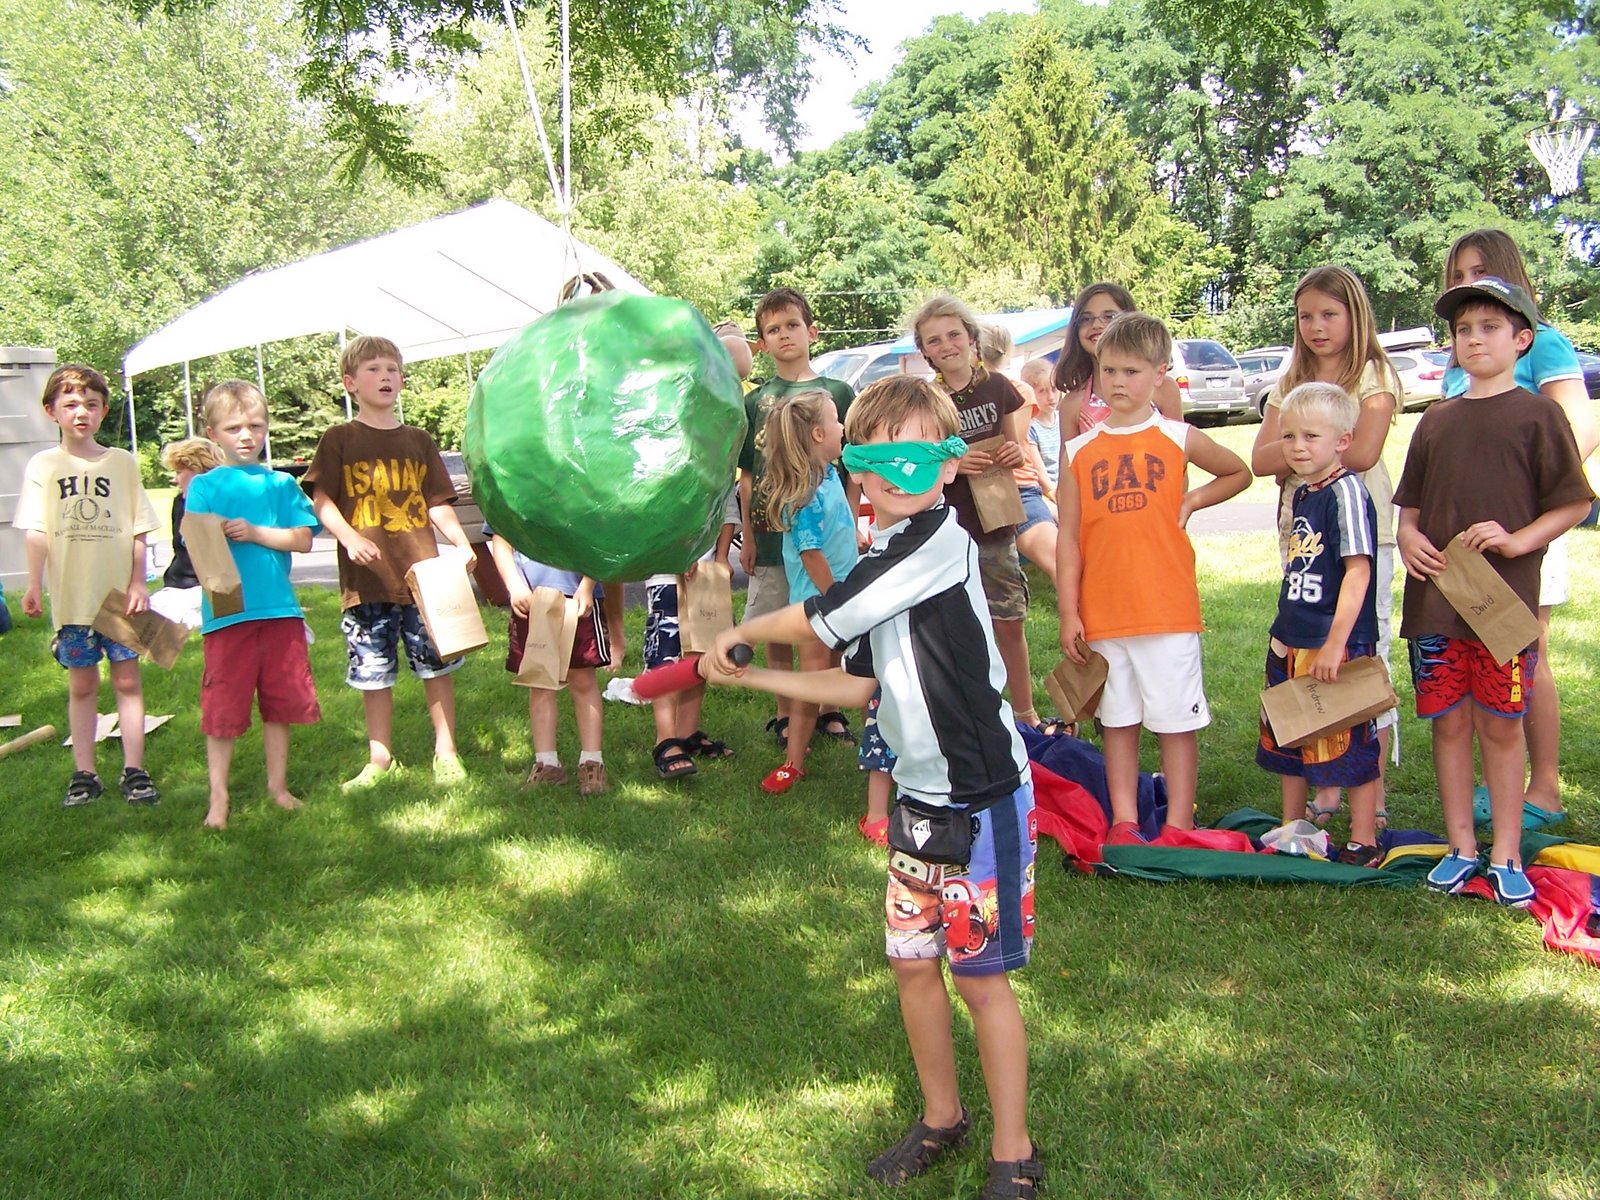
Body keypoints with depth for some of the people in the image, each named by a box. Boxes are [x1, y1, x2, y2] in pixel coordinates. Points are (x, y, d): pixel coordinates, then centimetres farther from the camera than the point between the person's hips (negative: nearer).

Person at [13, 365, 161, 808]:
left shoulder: (122, 463, 3)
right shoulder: (43, 465, 2)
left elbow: (138, 530, 4)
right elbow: (37, 531, -3)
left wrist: (138, 583, -2)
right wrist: (34, 585, -14)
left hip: (120, 593, 0)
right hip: (71, 598, 0)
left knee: (127, 680, 4)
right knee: (81, 685, 9)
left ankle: (134, 770, 11)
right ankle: (84, 774, 17)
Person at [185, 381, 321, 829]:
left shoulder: (280, 484, 9)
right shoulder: (205, 486, 4)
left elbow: (303, 538, -1)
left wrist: (254, 532, -12)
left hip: (279, 610, 2)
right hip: (226, 612, -2)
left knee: (280, 700, 11)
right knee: (223, 707, 1)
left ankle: (278, 783, 25)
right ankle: (218, 796, 11)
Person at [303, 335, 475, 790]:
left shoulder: (418, 440, 12)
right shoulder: (339, 440, 3)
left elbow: (437, 502, 12)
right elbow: (321, 500, -3)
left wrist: (461, 542, -3)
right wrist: (349, 538, -19)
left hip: (424, 573, 2)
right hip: (367, 578, -2)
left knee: (437, 665, 4)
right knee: (374, 673, 7)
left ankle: (445, 753, 18)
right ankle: (379, 760, 21)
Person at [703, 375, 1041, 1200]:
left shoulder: (938, 541, -19)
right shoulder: (886, 560, 9)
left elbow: (816, 622, -16)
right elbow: (861, 684, 14)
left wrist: (738, 634, 2)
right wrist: (748, 677, 9)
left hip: (984, 800, -8)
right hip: (922, 797, 8)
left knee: (982, 976, 2)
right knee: (912, 960, 15)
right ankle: (941, 1118, 37)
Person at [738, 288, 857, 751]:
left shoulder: (838, 392, 4)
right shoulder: (755, 401, 7)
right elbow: (747, 476, 9)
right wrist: (748, 536, 4)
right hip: (772, 534, 1)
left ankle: (827, 711, 21)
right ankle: (785, 717, 20)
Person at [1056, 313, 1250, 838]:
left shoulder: (1179, 439, 2)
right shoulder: (1079, 450, 4)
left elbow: (1240, 473, 19)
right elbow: (1068, 537, 4)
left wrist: (1192, 500, 1)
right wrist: (1069, 612, -1)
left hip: (1168, 609, -1)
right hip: (1103, 613, 2)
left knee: (1175, 720, 4)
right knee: (1118, 720, 10)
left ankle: (1179, 826, 13)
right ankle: (1124, 823, 19)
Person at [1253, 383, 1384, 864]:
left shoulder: (1345, 492, -15)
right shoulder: (1302, 493, 10)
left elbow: (1358, 572, -21)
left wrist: (1335, 643, -25)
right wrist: (1285, 635, 19)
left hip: (1336, 645, -9)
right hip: (1290, 643, 9)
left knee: (1350, 744, 2)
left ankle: (1363, 843, 14)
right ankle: (1291, 830, 34)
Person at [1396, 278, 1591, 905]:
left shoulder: (1537, 413, 0)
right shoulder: (1437, 419, 13)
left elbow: (1574, 502, -2)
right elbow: (1411, 506, 19)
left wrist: (1516, 541, -16)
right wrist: (1408, 538, -2)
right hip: (1435, 596, 4)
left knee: (1500, 727, 3)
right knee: (1449, 723, 8)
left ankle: (1506, 855, 15)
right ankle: (1461, 847, 20)